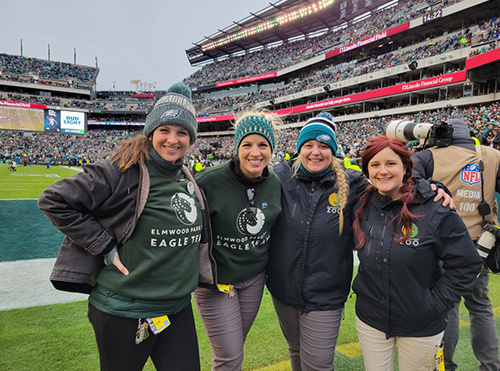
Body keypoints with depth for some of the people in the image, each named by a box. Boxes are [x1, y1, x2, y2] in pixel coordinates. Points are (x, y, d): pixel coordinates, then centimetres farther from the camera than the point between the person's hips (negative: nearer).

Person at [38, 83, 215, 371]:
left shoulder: (190, 182, 6)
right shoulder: (122, 174, -16)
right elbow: (54, 201, -15)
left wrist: (208, 276, 11)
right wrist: (105, 247, -16)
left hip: (179, 309, 6)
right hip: (124, 312, -5)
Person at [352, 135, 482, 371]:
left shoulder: (435, 211, -16)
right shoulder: (362, 207, -4)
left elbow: (466, 264, -10)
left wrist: (436, 303, -13)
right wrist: (362, 288, 6)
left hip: (421, 327, -3)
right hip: (369, 320, 3)